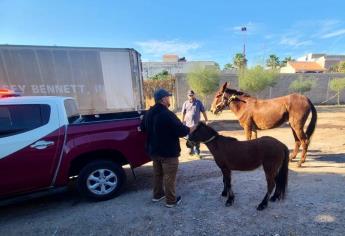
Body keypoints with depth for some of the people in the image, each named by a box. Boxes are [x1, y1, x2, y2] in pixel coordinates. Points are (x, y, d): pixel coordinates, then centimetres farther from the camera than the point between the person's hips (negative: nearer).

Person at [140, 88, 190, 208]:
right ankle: (171, 200, 22)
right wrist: (190, 129, -5)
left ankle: (157, 195, 38)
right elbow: (181, 131, -24)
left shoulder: (148, 113, 4)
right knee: (169, 176, 7)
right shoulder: (167, 114, -25)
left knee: (157, 173, 23)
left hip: (154, 150, 8)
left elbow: (143, 127, 18)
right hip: (168, 151, -8)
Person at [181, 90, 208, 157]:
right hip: (188, 124, 1)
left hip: (197, 124, -1)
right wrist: (182, 122, 8)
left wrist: (206, 120, 2)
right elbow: (183, 113, 8)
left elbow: (203, 112, 3)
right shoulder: (185, 103, 3)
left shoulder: (199, 102, 0)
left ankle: (197, 151, 21)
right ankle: (191, 150, 29)